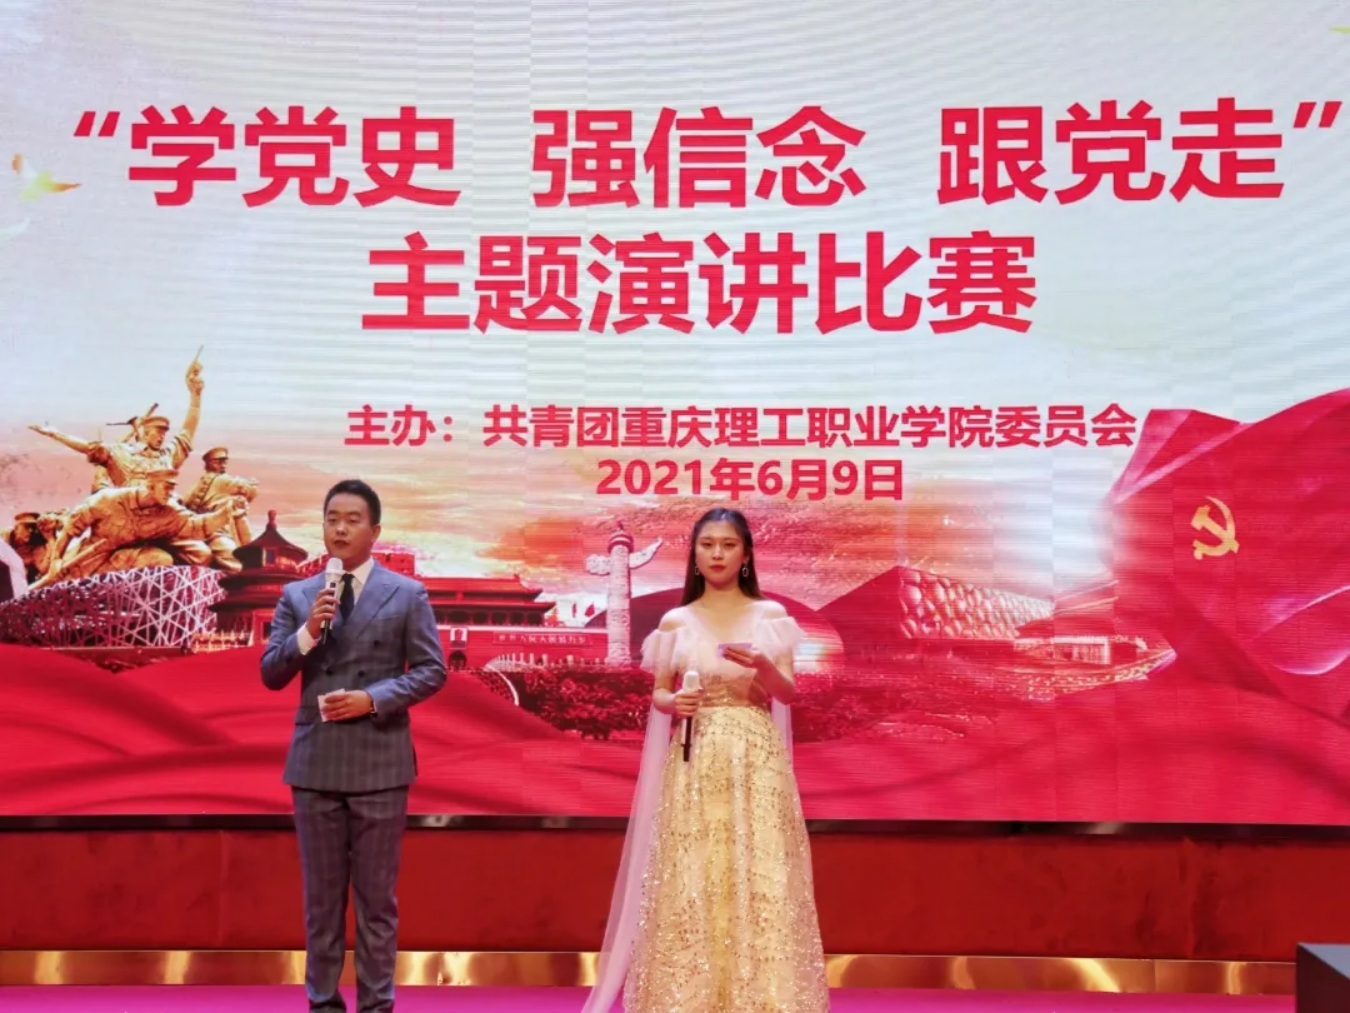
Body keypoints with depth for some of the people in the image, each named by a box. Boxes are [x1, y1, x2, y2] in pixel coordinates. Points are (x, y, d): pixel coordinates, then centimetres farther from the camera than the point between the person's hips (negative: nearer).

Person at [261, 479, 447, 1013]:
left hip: (379, 762, -2)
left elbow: (431, 670, -2)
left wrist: (373, 699, -14)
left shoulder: (407, 594, 1)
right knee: (321, 893, 10)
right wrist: (307, 633, -13)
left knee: (377, 894, 5)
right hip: (315, 762, 2)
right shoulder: (297, 596, 7)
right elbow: (270, 675, 4)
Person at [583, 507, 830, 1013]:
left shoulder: (770, 615, 5)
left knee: (759, 877, -3)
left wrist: (763, 668, -18)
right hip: (694, 763, 1)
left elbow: (788, 693, 2)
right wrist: (674, 702, -12)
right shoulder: (676, 622, 6)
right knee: (691, 881, -1)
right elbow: (658, 693, 9)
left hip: (755, 760, 0)